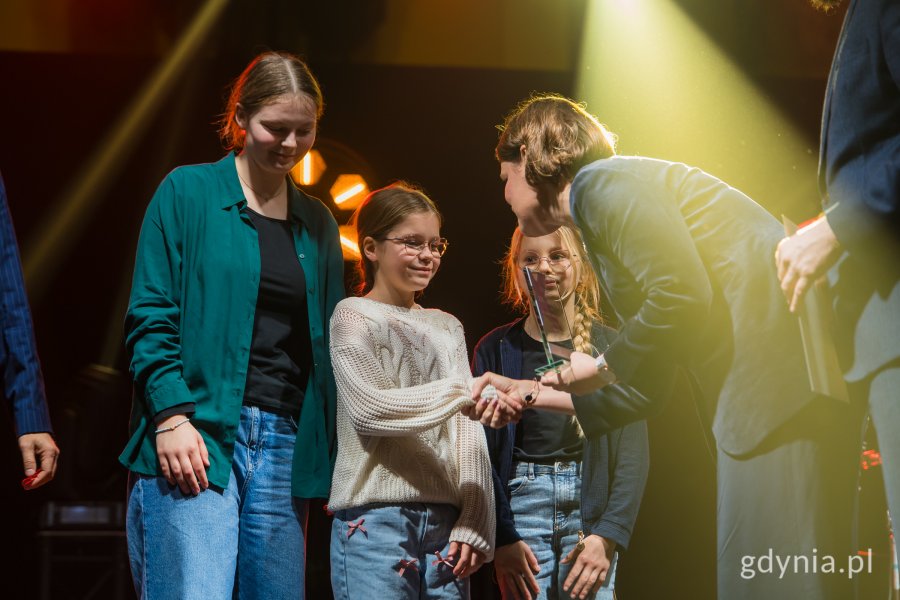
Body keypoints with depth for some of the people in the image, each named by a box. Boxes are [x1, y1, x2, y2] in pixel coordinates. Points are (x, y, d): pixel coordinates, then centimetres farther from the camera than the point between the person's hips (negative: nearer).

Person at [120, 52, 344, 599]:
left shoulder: (318, 224, 17)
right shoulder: (188, 193, 3)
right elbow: (150, 317, -2)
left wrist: (327, 456, 11)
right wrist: (172, 416, -14)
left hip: (286, 445, 5)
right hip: (195, 435, -5)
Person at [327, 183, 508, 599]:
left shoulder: (447, 327, 16)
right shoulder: (354, 316, 1)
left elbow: (468, 432, 10)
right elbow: (369, 408, -13)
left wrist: (473, 523, 1)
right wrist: (465, 392, -19)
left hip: (445, 524, 5)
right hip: (376, 519, -5)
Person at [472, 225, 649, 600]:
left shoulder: (611, 345, 5)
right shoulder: (496, 349, 6)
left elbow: (633, 455, 2)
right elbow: (483, 454, 3)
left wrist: (608, 535, -9)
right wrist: (503, 539, -8)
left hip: (592, 508, 0)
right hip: (520, 506, 0)